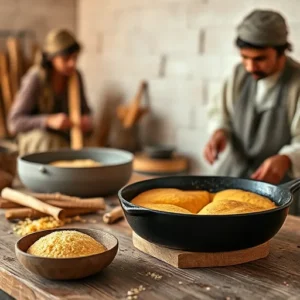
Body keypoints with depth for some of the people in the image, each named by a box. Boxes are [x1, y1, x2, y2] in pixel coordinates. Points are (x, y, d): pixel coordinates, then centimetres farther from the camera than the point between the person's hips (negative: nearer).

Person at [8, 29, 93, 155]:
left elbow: (84, 110, 8)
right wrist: (49, 121, -35)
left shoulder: (75, 76, -6)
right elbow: (14, 122, -21)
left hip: (64, 137, 4)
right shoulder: (35, 79, -19)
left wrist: (86, 119, -17)